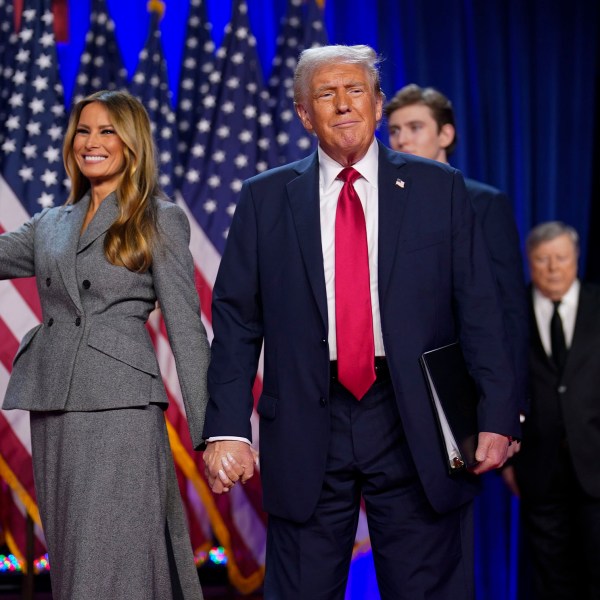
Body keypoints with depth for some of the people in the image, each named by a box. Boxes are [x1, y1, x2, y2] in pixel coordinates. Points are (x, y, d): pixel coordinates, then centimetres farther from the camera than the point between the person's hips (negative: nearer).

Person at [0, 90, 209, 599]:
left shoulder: (160, 220, 3)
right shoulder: (49, 226, 17)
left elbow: (185, 328, -2)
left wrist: (207, 431, -7)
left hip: (120, 407, -5)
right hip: (52, 410, 5)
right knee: (70, 558, 9)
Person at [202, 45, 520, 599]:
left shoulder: (438, 189, 6)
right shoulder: (265, 199, 8)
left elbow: (478, 311, 3)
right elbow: (236, 322, 5)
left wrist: (497, 417, -6)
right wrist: (227, 429, -4)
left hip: (415, 427, 0)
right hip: (306, 430, 1)